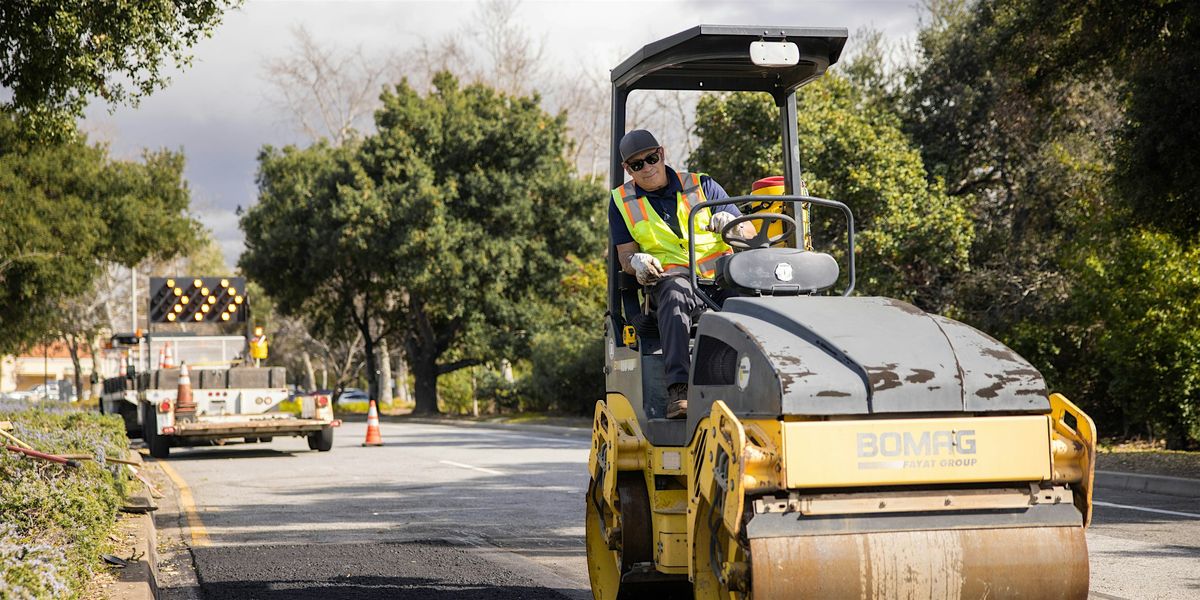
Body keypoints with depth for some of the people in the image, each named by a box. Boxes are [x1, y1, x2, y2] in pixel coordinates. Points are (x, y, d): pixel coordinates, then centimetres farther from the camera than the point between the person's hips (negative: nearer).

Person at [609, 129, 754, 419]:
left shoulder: (703, 186, 14)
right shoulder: (621, 202, 16)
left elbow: (749, 234, 11)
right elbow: (625, 254, 11)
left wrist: (731, 225, -13)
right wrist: (636, 261, -14)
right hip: (672, 277, -1)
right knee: (675, 294, -39)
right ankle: (678, 389, -50)